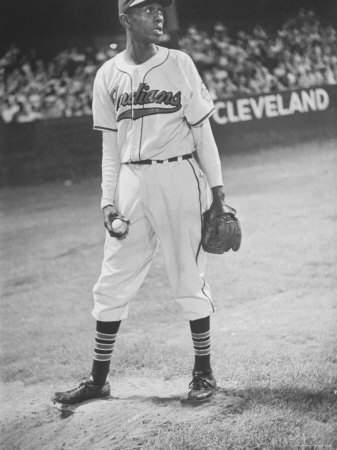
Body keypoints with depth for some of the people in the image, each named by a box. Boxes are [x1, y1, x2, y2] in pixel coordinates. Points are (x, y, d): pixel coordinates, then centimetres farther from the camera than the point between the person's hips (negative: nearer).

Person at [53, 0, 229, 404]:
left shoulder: (180, 64, 1)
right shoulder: (108, 75, 7)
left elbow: (202, 131, 2)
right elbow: (110, 147, 10)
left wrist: (215, 188, -2)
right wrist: (108, 201, 3)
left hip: (180, 177, -3)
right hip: (131, 183, 3)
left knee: (188, 277, 2)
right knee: (112, 282, 5)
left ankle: (203, 372, 15)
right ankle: (98, 379, 15)